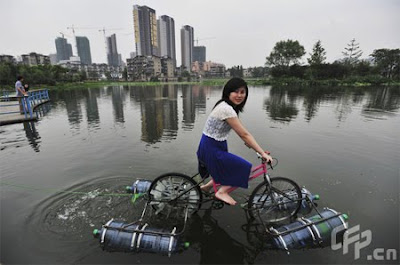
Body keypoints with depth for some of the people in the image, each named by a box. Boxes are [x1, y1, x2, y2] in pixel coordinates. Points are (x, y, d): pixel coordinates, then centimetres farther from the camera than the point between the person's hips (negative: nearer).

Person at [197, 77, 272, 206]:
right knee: (244, 167, -6)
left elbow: (241, 131, 15)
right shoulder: (226, 109, -23)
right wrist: (263, 153, -17)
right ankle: (222, 192, 6)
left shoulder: (227, 106, 6)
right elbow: (244, 134, -22)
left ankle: (208, 185, 32)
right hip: (211, 149, -9)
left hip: (214, 147, 9)